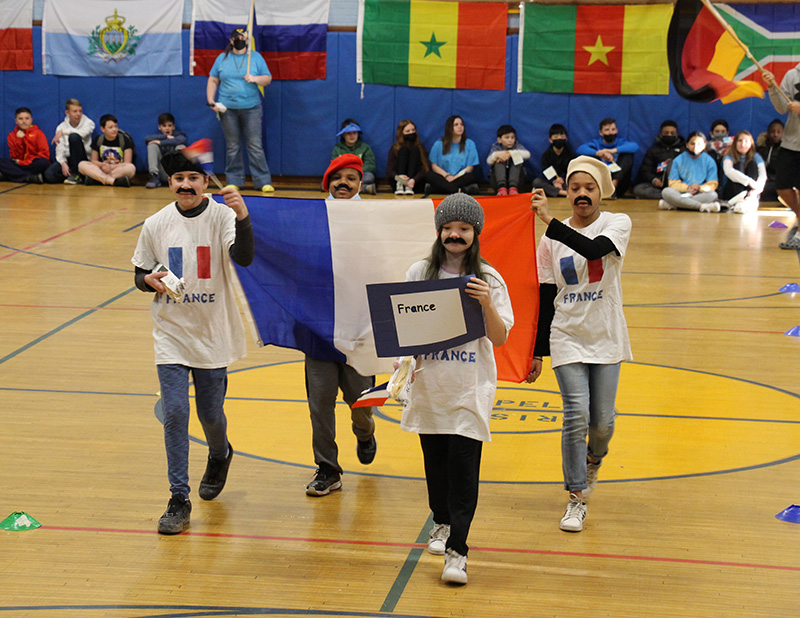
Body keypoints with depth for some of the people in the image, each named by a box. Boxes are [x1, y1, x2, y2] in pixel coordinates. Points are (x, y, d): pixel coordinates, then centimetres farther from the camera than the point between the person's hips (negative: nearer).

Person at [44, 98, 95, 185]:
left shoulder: (88, 123, 1)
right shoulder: (61, 127, 6)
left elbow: (83, 133, -24)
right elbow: (60, 149, -3)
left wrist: (63, 132, -18)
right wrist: (63, 163, -21)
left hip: (84, 160, -2)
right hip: (67, 160, 2)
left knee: (74, 136, -29)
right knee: (49, 174, -29)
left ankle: (76, 175, -24)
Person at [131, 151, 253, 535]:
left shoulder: (222, 216, -8)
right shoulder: (156, 225, 0)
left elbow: (244, 257, -25)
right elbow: (141, 273, 11)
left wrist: (243, 216, -41)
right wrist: (150, 281, -12)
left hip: (213, 333, -1)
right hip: (171, 333, 1)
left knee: (211, 414, 9)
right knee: (174, 413, -6)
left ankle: (219, 456, 45)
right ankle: (179, 500, 3)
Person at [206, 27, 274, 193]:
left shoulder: (256, 58, 7)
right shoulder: (222, 58, 10)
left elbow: (268, 79, 7)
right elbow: (213, 81, 13)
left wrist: (255, 79, -13)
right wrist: (211, 101, 1)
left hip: (251, 108, -1)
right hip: (227, 109, 1)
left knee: (255, 146, -5)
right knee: (232, 147, 4)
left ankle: (263, 181, -2)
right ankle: (234, 181, 11)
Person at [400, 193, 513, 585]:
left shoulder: (488, 279, -2)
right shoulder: (419, 273, 4)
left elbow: (500, 338, -4)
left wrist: (487, 303, -19)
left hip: (471, 387, -2)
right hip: (429, 383, 3)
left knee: (463, 465, -7)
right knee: (435, 459, 13)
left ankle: (457, 549, -4)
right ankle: (442, 522, 38)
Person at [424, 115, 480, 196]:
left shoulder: (469, 144, 9)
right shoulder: (439, 144, 10)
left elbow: (470, 167, 2)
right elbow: (434, 165, 6)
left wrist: (454, 177, -14)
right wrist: (447, 176, -13)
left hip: (461, 178, 0)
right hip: (442, 178, 0)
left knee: (472, 177, -32)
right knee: (429, 175, -30)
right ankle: (459, 191, -44)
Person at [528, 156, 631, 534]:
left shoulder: (617, 223, -5)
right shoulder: (551, 241, 2)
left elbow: (594, 249, -27)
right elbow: (546, 299, 6)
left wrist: (550, 221, -34)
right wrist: (538, 353, 5)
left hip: (606, 339, 0)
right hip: (567, 339, 0)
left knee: (602, 422, 4)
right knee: (576, 417, -11)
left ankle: (593, 459, 40)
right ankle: (576, 499, 3)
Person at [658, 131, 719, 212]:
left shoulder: (709, 161, 6)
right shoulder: (678, 160, 7)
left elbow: (712, 185, 0)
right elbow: (673, 183, 2)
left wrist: (699, 188, -20)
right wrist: (687, 187, -16)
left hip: (700, 194, 0)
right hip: (681, 192, 0)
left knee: (712, 195, -33)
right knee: (666, 192, -29)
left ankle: (671, 205, -35)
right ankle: (702, 206, -36)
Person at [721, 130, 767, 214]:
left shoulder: (755, 157, 10)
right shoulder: (730, 157, 3)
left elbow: (763, 175, -8)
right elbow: (728, 171, -20)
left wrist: (757, 189, -31)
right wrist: (749, 181, -34)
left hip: (750, 192, 2)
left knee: (752, 164, -13)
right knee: (738, 165, -18)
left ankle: (751, 200, -37)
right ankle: (738, 201, -46)